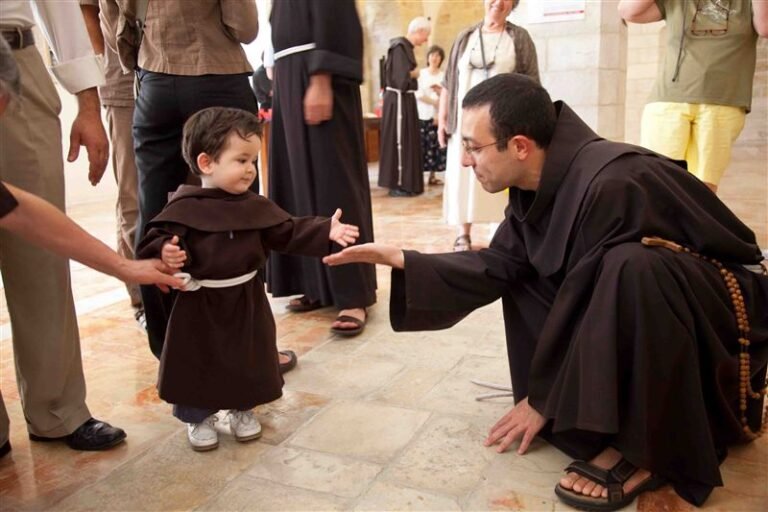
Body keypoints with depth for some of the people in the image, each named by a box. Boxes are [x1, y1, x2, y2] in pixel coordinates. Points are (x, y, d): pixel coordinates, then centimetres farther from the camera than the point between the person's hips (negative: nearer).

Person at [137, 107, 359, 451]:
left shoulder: (255, 207, 0)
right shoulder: (184, 208, -14)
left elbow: (289, 233, -1)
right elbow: (158, 238, -14)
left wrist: (326, 232, -12)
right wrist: (165, 252, -37)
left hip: (246, 299, 4)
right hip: (200, 303, -3)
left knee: (249, 360, 15)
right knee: (197, 364, 9)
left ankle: (243, 410, 37)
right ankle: (198, 418, 30)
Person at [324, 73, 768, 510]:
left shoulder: (609, 186, -32)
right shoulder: (540, 179, -8)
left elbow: (586, 307, -26)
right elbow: (499, 265, -3)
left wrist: (544, 397, -14)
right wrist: (399, 259, -10)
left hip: (721, 303, -8)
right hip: (634, 301, 8)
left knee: (630, 270, -37)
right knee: (519, 274, 3)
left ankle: (645, 450, -19)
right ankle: (585, 413, 7)